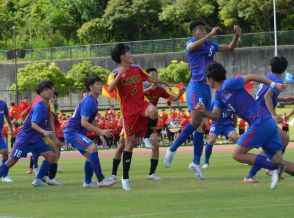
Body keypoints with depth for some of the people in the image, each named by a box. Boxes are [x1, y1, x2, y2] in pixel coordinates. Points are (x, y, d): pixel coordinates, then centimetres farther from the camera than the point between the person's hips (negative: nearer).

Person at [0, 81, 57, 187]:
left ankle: (38, 180, -2)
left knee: (51, 155, -7)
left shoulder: (47, 106, 7)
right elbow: (33, 124, -29)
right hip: (25, 138, -8)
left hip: (35, 139, 8)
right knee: (11, 161, -6)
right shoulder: (39, 106, -19)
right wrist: (44, 132, -44)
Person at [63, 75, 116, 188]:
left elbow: (91, 120, 24)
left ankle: (88, 182, 24)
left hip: (77, 132, 11)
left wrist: (100, 132, 14)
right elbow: (84, 122, -27)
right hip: (72, 131, -11)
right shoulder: (89, 101, -19)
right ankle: (101, 180, -26)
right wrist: (101, 131, -30)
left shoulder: (93, 101, 13)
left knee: (90, 156, 14)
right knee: (93, 148, -24)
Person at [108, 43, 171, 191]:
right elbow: (110, 89, -26)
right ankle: (125, 177, 8)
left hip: (141, 105, 4)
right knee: (130, 143, -3)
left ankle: (147, 137, -8)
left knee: (153, 110, -33)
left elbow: (149, 78, 27)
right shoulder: (115, 74, -7)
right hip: (128, 111, -4)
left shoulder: (136, 69, 10)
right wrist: (118, 76, -40)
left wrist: (165, 83, 35)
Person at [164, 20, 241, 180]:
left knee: (201, 126, 8)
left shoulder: (210, 45, 16)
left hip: (207, 87, 7)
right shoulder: (190, 43, -3)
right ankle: (172, 150, -9)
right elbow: (193, 46, -28)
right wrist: (211, 34, -32)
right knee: (195, 122, -20)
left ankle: (196, 162, 12)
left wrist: (236, 36, 7)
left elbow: (230, 48, 24)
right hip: (196, 85, -7)